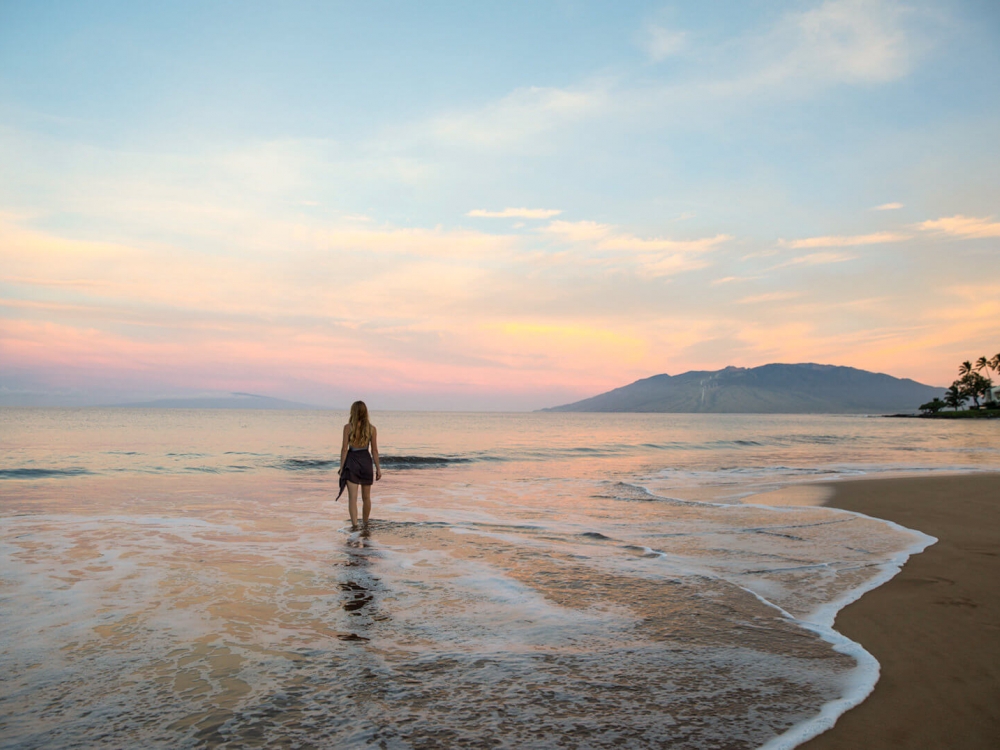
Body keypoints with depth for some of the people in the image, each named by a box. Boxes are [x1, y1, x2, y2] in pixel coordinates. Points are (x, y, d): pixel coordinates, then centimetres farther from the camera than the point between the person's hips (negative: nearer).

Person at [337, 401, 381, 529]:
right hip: (366, 461, 2)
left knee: (352, 497, -2)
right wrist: (378, 468, 5)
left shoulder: (348, 427, -7)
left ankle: (354, 525, -12)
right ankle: (365, 524, 29)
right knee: (366, 497, 16)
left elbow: (344, 448, -8)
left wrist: (341, 467, -2)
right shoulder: (372, 428, -2)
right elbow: (374, 450, -1)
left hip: (351, 461, -2)